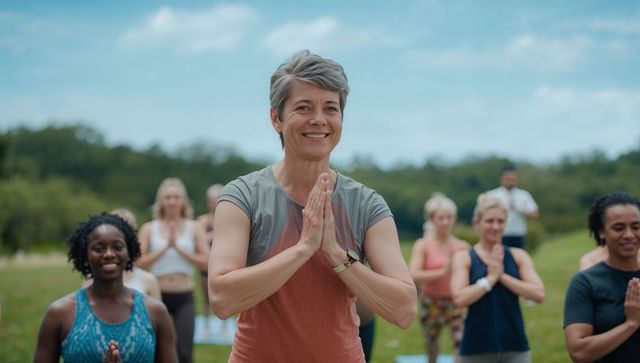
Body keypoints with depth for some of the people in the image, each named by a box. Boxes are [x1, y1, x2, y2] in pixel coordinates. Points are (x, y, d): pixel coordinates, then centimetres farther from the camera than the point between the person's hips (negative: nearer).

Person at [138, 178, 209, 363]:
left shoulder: (194, 228, 3)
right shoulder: (149, 228, 2)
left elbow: (206, 262, -7)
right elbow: (139, 262, -7)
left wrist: (178, 247, -11)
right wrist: (165, 247, -12)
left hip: (184, 298, 0)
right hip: (158, 296, 1)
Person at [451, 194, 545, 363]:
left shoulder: (518, 256, 5)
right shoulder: (463, 258, 0)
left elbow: (539, 294, -7)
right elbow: (460, 298, -15)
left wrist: (502, 276, -11)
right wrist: (490, 278, -12)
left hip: (515, 347, 1)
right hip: (476, 349, -1)